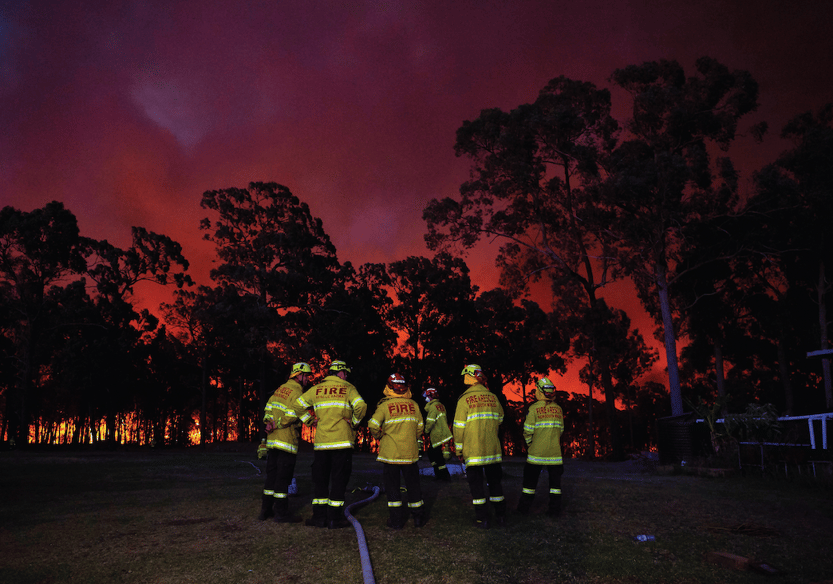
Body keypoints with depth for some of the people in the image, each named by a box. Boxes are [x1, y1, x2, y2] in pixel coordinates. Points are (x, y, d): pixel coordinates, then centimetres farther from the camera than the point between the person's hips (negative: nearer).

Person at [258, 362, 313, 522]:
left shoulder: (280, 389, 14)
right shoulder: (297, 393, -13)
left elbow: (268, 409, 11)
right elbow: (292, 417, -21)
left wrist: (269, 422, 1)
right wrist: (275, 425, -9)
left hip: (272, 439, 8)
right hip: (287, 441, -8)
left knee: (272, 474, 15)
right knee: (283, 477, -2)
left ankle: (266, 510, 21)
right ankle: (281, 512, 4)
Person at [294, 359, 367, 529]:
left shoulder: (316, 389, 9)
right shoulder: (347, 388, -2)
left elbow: (298, 405, 8)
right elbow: (361, 406, -16)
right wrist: (354, 423, -1)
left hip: (321, 441, 3)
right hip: (342, 441, -3)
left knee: (320, 479, 12)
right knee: (339, 479, 4)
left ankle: (319, 516, 14)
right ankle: (335, 518, 5)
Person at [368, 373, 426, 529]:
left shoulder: (385, 405, -8)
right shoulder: (414, 405, 2)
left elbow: (373, 425, -16)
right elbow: (419, 428, 7)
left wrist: (379, 437, 3)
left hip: (390, 452, -3)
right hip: (410, 452, 3)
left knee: (392, 485, 7)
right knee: (413, 484, 14)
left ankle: (396, 519, 8)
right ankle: (418, 517, 21)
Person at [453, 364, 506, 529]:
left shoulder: (464, 399, -8)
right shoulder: (493, 398, 4)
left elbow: (459, 427, -7)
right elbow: (499, 421, 15)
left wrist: (459, 450, 1)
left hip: (473, 451, -4)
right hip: (493, 449, 4)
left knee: (476, 483, 6)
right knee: (495, 481, 15)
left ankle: (482, 519, 8)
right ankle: (500, 516, 21)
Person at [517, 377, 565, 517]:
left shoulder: (534, 408, -10)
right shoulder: (558, 409, 2)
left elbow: (528, 431, -10)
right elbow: (560, 430, 7)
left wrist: (530, 444, 7)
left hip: (536, 452, -3)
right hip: (555, 451, 3)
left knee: (530, 479, 8)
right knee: (555, 479, 11)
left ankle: (524, 507, 15)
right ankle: (554, 509, 11)